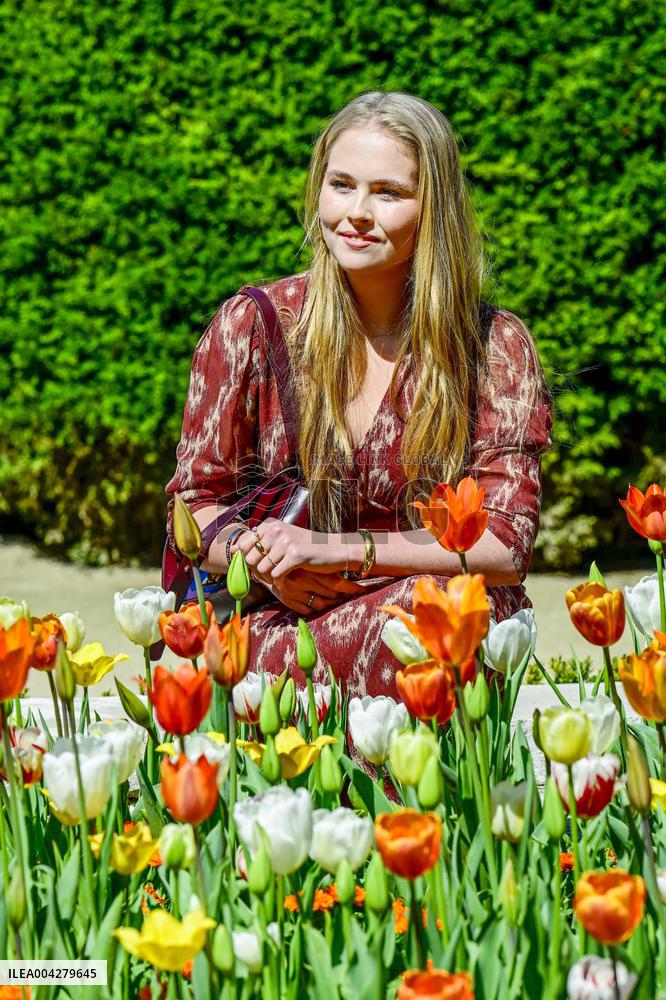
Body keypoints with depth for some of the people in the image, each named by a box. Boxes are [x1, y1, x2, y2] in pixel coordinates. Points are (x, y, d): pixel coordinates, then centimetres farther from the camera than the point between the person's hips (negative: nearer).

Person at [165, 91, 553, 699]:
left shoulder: (495, 346, 0)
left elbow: (505, 546, -7)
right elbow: (192, 508, 8)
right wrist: (262, 559, -15)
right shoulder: (251, 325, 2)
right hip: (283, 622, -1)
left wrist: (339, 549, -17)